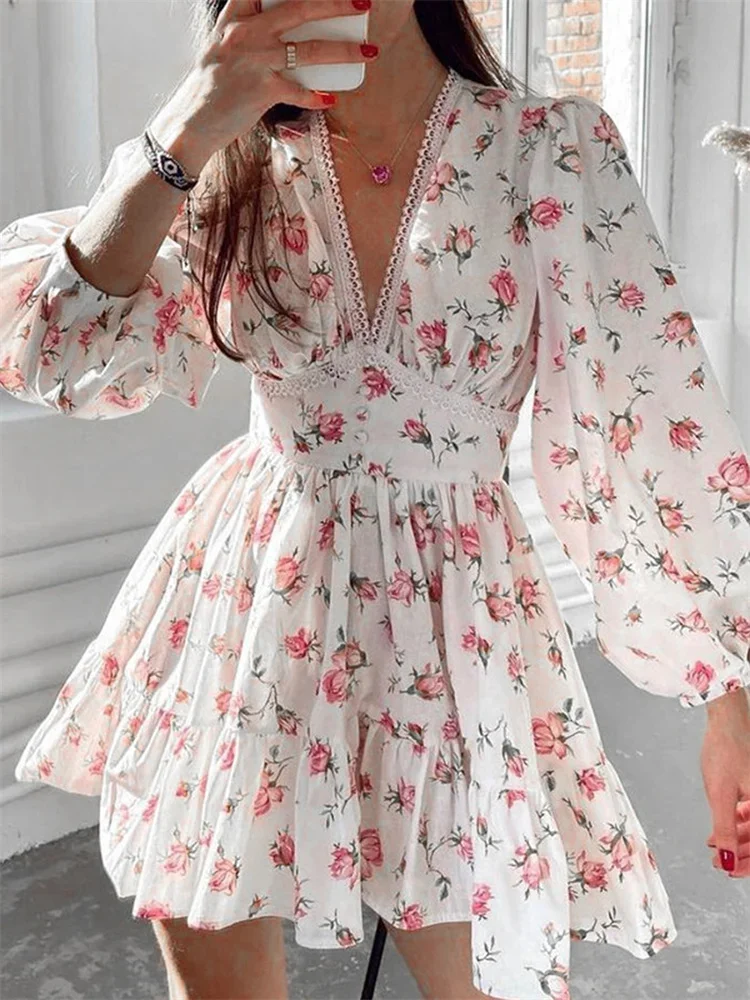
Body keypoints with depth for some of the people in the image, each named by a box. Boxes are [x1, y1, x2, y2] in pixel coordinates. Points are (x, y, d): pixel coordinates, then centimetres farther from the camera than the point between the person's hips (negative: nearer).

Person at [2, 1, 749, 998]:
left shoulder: (553, 149, -9)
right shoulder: (242, 163, 1)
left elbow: (663, 425, -9)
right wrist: (186, 134, -19)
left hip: (454, 618, -2)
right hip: (248, 605, 3)